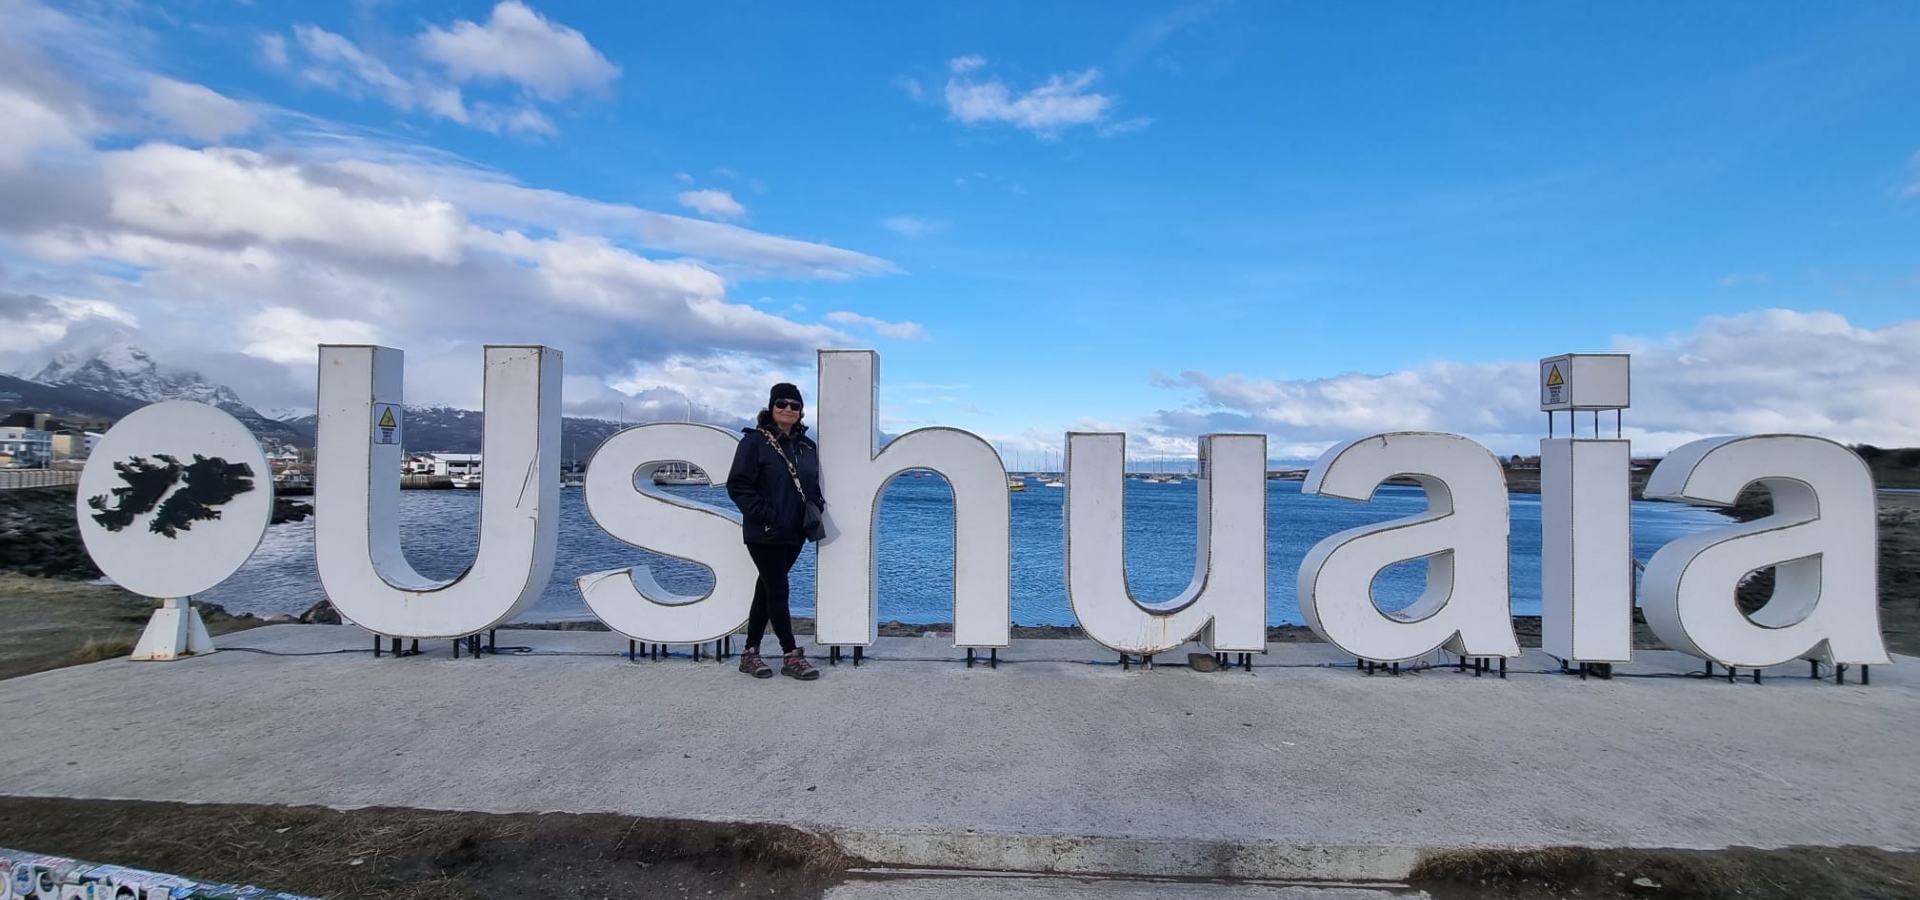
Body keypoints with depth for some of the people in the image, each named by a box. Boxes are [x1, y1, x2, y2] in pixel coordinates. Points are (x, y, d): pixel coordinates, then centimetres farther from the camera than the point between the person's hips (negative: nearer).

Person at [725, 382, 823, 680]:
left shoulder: (807, 446, 11)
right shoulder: (755, 440, -8)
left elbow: (813, 486, 20)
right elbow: (738, 485, -13)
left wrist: (816, 509, 1)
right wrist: (764, 514, -19)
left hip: (794, 534, 6)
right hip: (765, 533, -6)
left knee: (767, 588, 13)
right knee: (778, 590, -3)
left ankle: (751, 653, 23)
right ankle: (791, 656, 8)